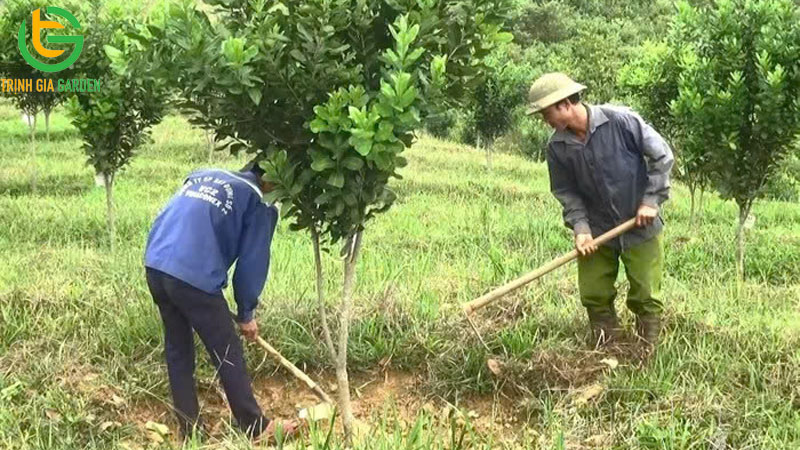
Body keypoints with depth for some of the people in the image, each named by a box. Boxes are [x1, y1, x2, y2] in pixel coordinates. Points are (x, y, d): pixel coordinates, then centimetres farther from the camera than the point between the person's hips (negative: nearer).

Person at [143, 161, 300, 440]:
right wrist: (246, 314, 15)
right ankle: (256, 427, 18)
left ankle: (189, 428, 27)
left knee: (177, 349, 19)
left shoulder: (203, 175, 23)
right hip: (194, 277, -7)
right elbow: (252, 263, 4)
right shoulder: (258, 203, 4)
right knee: (227, 354, 7)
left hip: (155, 266, 7)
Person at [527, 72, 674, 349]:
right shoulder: (557, 147, -7)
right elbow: (566, 192, 1)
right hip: (597, 232, 4)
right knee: (594, 296, 8)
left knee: (646, 296, 5)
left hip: (640, 226, -3)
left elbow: (662, 155, -11)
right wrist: (580, 228, -12)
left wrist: (651, 200, -13)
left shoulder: (621, 121, -19)